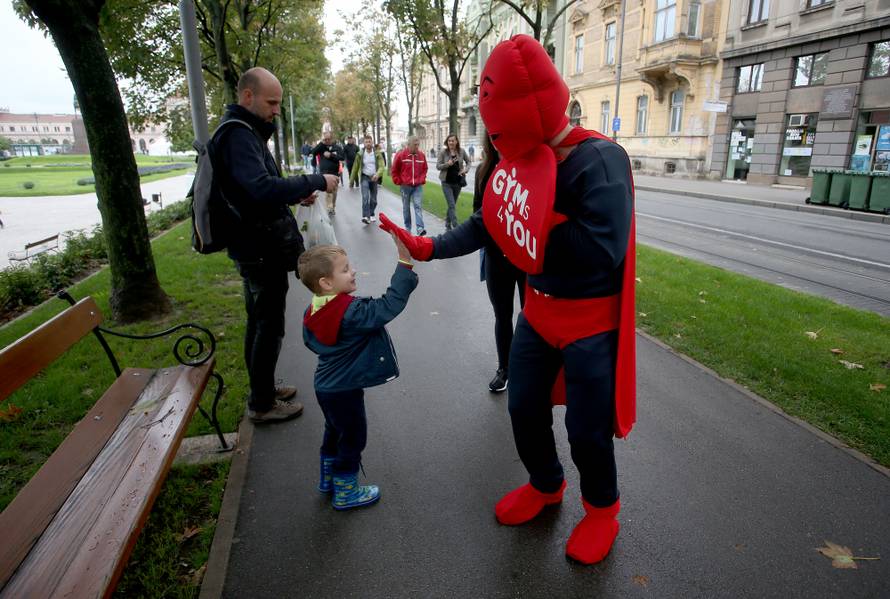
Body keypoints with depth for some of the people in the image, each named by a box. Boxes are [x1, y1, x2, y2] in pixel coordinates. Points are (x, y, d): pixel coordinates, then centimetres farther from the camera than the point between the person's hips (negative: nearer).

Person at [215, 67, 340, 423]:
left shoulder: (243, 131, 15)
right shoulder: (239, 134, -18)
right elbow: (262, 188, -32)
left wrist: (295, 194, 6)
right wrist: (315, 182, -25)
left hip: (254, 247, 10)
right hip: (261, 249, -10)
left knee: (259, 322, 19)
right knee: (269, 326, 0)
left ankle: (263, 388, 34)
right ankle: (262, 404, 14)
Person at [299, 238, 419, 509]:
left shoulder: (314, 311, -3)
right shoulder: (351, 313, -30)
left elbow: (311, 341, 12)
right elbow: (388, 306, -36)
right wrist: (405, 262, -38)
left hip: (326, 385, 9)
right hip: (344, 390, -9)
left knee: (335, 432, 27)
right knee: (353, 438, 10)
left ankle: (328, 477, 44)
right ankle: (345, 492, 25)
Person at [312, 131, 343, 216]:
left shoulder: (337, 147, 2)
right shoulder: (321, 147, 4)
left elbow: (342, 157, -8)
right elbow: (313, 152, -10)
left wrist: (331, 155, -16)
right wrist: (321, 143, -15)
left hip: (335, 173, 1)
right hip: (324, 173, -1)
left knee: (334, 192, 12)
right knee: (328, 191, -14)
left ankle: (333, 208, 25)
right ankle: (330, 209, -16)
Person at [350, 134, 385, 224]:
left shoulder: (377, 153, -3)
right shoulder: (360, 154, -2)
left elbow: (382, 166, -13)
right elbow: (355, 167, 4)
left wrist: (377, 174, -33)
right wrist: (351, 180, 6)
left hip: (374, 178, 1)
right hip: (364, 177, -1)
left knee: (373, 199, 9)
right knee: (365, 197, -18)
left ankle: (372, 214, 28)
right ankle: (365, 216, -24)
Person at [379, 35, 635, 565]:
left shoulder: (600, 159, -23)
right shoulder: (525, 159, 0)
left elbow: (601, 253, -33)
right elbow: (488, 224, 6)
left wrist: (537, 223, -25)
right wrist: (429, 247, -2)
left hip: (591, 325, -7)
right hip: (538, 314, 7)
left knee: (586, 431, 6)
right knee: (525, 408, 17)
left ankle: (602, 509, 37)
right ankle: (545, 486, 44)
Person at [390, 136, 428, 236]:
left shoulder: (421, 155, 2)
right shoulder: (400, 155, -7)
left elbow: (424, 169, 16)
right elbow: (394, 170, 1)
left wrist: (422, 179, 5)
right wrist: (399, 182, -2)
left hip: (418, 186, 1)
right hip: (405, 186, -1)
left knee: (418, 206, -10)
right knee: (406, 207, 10)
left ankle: (420, 229, -17)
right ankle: (407, 228, 21)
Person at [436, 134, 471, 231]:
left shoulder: (461, 152, -1)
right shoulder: (443, 152, -6)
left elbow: (468, 161, 12)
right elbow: (438, 166, -4)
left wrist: (465, 169, -7)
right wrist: (447, 164, -21)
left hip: (458, 182, 3)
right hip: (447, 182, -3)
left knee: (452, 205, 14)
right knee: (451, 205, -10)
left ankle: (448, 225, 30)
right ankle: (456, 227, -10)